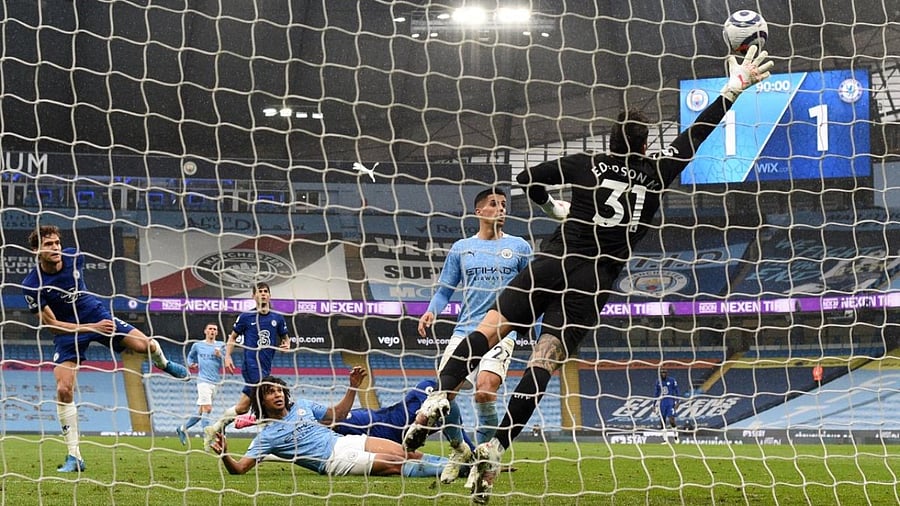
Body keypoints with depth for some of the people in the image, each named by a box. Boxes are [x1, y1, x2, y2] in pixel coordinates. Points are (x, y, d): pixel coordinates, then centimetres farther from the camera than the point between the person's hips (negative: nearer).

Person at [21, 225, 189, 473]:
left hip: (97, 314, 3)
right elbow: (50, 324, -21)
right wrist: (91, 328, -27)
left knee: (145, 345, -11)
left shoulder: (74, 257, -13)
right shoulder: (32, 285, -25)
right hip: (67, 331, -3)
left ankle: (163, 363, 31)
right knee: (64, 390, -16)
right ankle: (74, 456, -5)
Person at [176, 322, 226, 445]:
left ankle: (183, 428, 27)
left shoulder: (221, 346, 8)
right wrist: (190, 364, 5)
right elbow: (191, 355, 24)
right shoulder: (197, 345, 6)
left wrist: (220, 355, -15)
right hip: (203, 380, -3)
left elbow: (225, 364, 4)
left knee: (201, 411, 9)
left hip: (216, 382, 3)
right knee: (207, 409, -15)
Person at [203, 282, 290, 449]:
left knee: (243, 407, 6)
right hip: (252, 365, -5)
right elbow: (233, 337, 12)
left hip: (266, 367, 5)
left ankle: (213, 430, 18)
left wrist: (286, 344, -1)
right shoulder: (246, 317, 2)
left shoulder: (277, 318, 11)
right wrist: (228, 357, 0)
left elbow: (285, 337, 23)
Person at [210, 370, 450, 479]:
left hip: (345, 441, 7)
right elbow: (239, 468, -8)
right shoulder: (267, 435, 0)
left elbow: (337, 414, 27)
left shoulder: (302, 406, 17)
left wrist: (353, 387, 15)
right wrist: (224, 453, -30)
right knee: (396, 465, -23)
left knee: (406, 453, -11)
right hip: (335, 460, -7)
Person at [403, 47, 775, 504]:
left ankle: (438, 398, -22)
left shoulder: (588, 165, 7)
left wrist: (553, 207, 26)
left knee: (489, 330, 1)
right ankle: (495, 450, -18)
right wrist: (735, 87, 24)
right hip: (592, 284, 0)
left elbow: (527, 177, 9)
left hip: (553, 265, 0)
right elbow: (697, 132, 15)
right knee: (542, 365, -7)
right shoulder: (655, 173, 6)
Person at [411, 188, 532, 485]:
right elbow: (444, 290, 15)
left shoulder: (519, 247, 9)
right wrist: (431, 312, -6)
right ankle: (458, 449, 17)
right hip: (465, 330, 3)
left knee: (484, 390, -24)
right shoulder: (461, 248, 13)